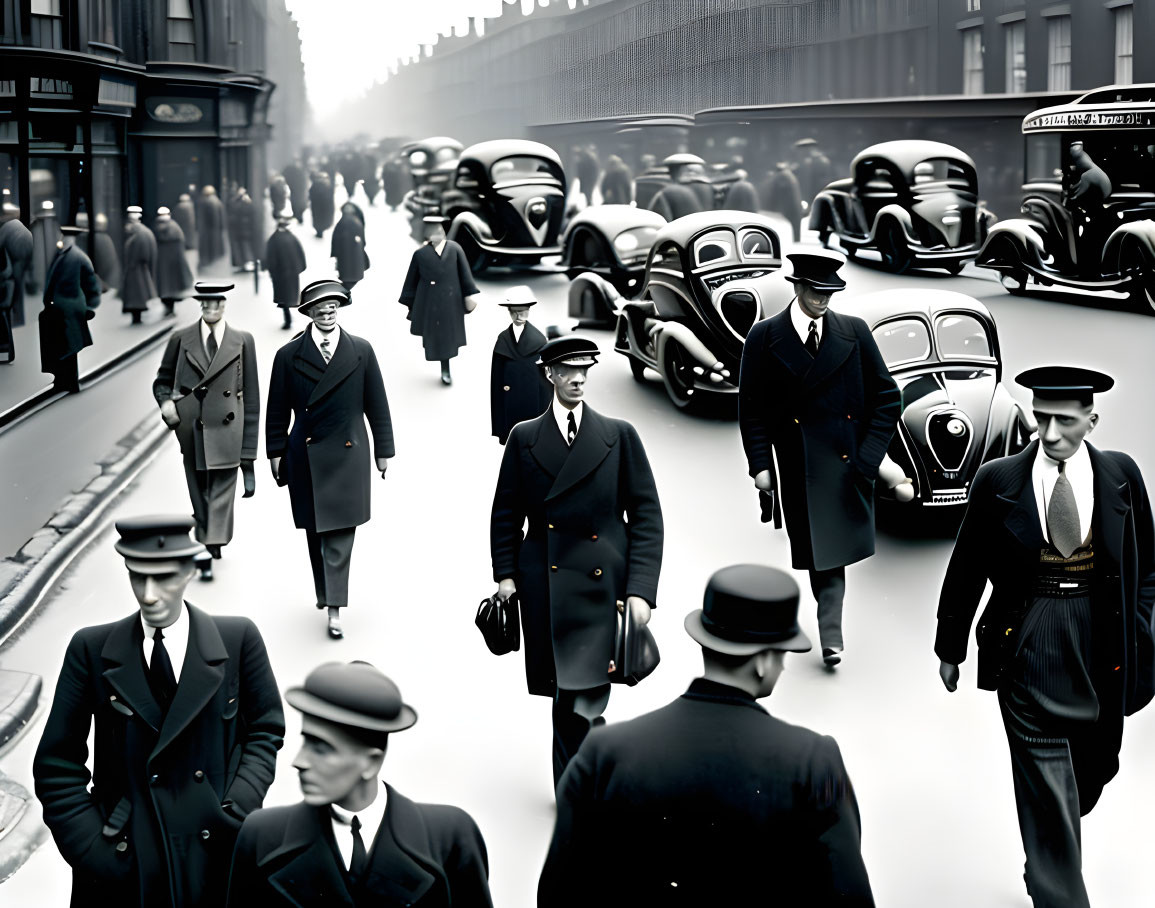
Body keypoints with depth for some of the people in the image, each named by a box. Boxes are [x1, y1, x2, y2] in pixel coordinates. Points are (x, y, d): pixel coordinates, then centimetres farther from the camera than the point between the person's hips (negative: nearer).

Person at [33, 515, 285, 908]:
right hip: (122, 861, 0)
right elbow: (57, 765, 0)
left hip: (216, 846, 0)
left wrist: (237, 813, -7)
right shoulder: (92, 649, -3)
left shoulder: (238, 639, -3)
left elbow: (265, 729, 6)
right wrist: (91, 853, -9)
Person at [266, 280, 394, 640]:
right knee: (315, 532, 9)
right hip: (306, 456, 1)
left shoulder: (361, 351, 1)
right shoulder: (289, 356, 0)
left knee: (341, 532, -5)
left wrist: (384, 449, 6)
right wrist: (276, 452, 4)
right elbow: (277, 411, 6)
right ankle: (326, 593, 25)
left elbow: (377, 404, 6)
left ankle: (334, 607, -6)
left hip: (348, 455, -1)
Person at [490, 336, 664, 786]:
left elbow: (646, 515, 1)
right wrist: (505, 574, 4)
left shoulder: (620, 436, 4)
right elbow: (506, 512, 13)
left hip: (601, 585, -1)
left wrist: (641, 589, -6)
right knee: (565, 693, 6)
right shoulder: (524, 437, 8)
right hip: (544, 585, 1)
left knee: (583, 695, -9)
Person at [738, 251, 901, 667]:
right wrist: (760, 463, -6)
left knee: (833, 550, 1)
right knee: (818, 553, 6)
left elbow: (887, 396, 6)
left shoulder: (854, 331, 3)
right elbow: (751, 407, 1)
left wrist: (869, 456, -2)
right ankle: (831, 633, 20)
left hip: (847, 462, 1)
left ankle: (830, 633, 9)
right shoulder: (765, 337, -1)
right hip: (798, 469, -1)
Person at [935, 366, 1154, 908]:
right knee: (1046, 786, -2)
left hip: (1103, 654, 3)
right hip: (1029, 650, -3)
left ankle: (1049, 860, 44)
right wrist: (950, 648, 8)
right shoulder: (998, 481, -5)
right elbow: (965, 573, 3)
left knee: (1094, 771, 16)